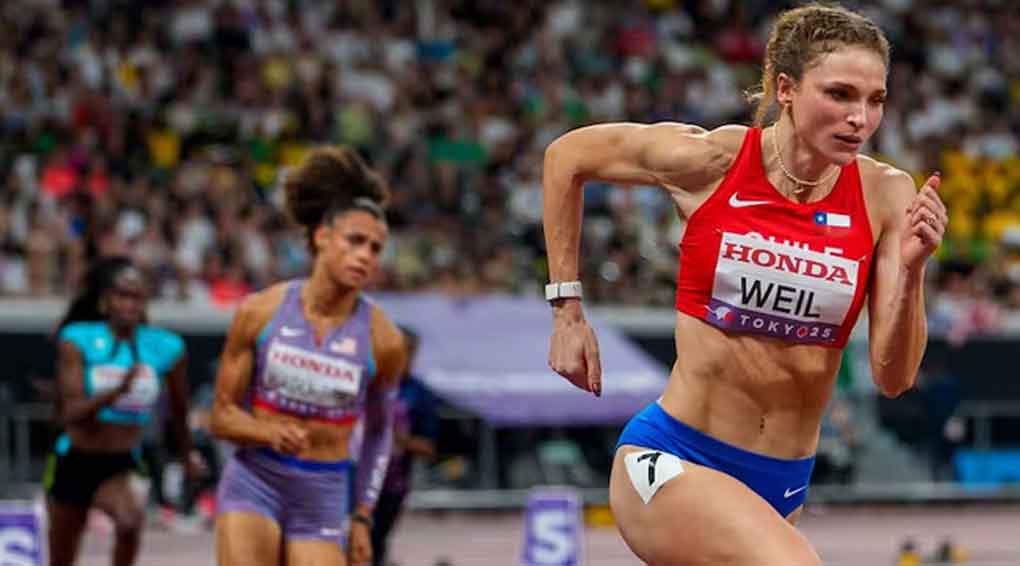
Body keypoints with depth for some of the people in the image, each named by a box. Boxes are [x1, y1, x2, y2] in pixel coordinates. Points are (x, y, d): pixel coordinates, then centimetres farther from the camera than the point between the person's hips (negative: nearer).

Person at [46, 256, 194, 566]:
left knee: (132, 517, -34)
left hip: (122, 465, 0)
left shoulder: (165, 348, -6)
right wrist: (118, 391, -34)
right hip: (74, 462, 0)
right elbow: (70, 412, -19)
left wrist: (186, 457, 22)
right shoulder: (78, 340, -10)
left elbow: (179, 412, 11)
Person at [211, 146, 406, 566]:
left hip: (324, 496, 1)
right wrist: (270, 432, -20)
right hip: (254, 483, -1)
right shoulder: (261, 311, -4)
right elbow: (222, 415, 1)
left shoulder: (383, 340, -3)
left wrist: (362, 518, 12)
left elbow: (379, 431, 13)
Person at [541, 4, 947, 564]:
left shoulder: (886, 196, -5)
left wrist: (910, 270, -23)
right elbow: (567, 155, 7)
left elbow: (893, 377, -7)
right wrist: (566, 309, 7)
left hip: (781, 483, 5)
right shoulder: (711, 160, -10)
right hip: (672, 458, -4)